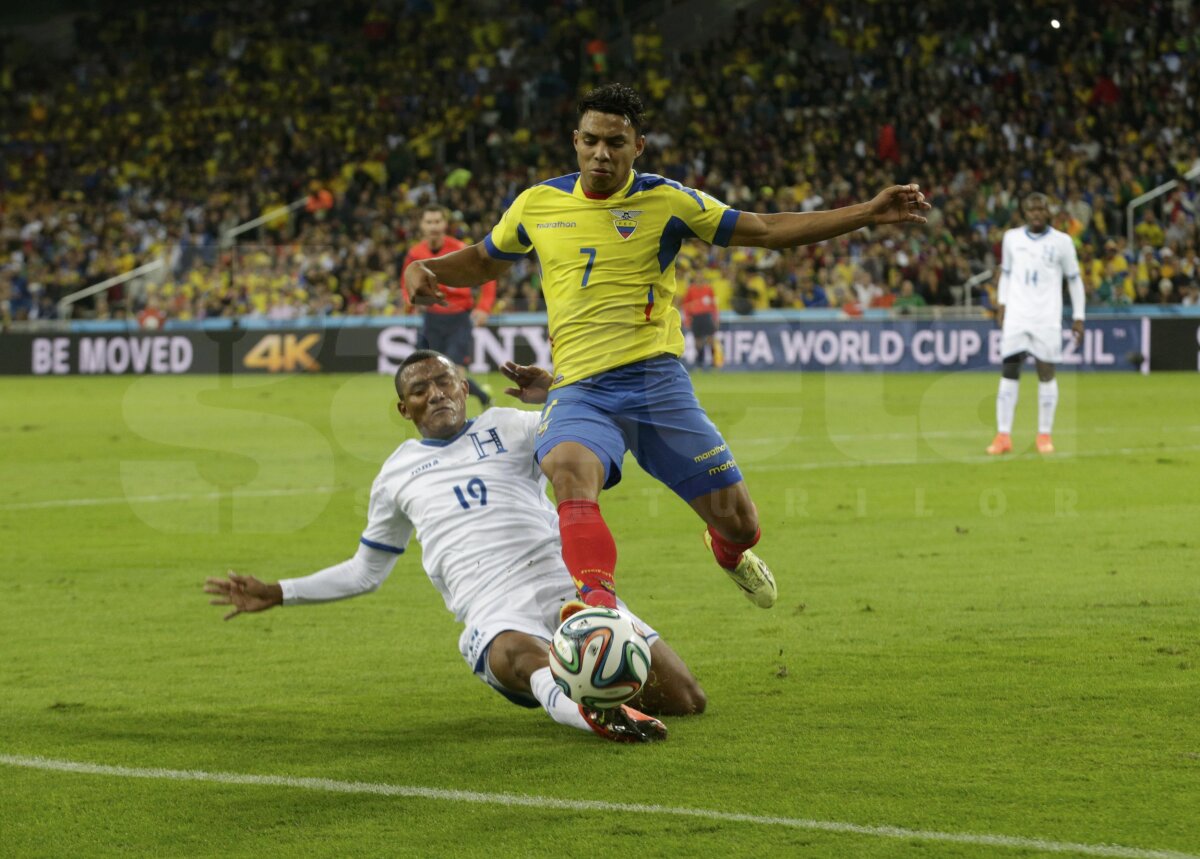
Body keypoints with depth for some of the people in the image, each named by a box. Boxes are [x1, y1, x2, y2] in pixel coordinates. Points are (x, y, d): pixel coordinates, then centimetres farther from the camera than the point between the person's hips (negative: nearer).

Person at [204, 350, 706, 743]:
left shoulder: (507, 427, 17)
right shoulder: (397, 474, 23)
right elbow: (365, 573, 35)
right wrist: (278, 594, 28)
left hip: (567, 589, 1)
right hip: (495, 617, -1)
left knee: (684, 699, -13)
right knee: (523, 656, -41)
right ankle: (593, 712, -71)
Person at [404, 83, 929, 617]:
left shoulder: (665, 201, 2)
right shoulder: (538, 203, 9)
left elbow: (765, 231, 4)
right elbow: (483, 261, 27)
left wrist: (868, 213, -3)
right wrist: (426, 270, 6)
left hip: (656, 379, 0)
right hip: (579, 389, 0)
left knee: (738, 523, 0)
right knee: (569, 468, -36)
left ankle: (728, 552, 38)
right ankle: (599, 600, -46)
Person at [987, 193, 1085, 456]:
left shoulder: (1061, 242, 1)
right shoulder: (1011, 238, 8)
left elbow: (1074, 279, 6)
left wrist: (1078, 317, 3)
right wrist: (1001, 304, 8)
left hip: (1047, 318, -2)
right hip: (1016, 316, 2)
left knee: (1046, 373, -2)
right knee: (1009, 371, -2)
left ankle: (1045, 434, 7)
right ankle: (1003, 435, 0)